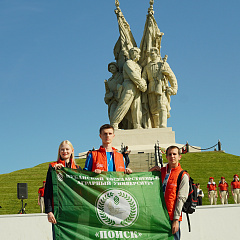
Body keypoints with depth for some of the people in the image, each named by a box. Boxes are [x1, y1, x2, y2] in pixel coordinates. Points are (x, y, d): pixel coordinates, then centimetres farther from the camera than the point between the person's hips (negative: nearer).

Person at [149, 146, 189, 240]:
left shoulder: (183, 176, -3)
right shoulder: (161, 171, 12)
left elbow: (181, 199, -9)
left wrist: (176, 220, -15)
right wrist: (151, 171, 6)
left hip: (172, 218, -5)